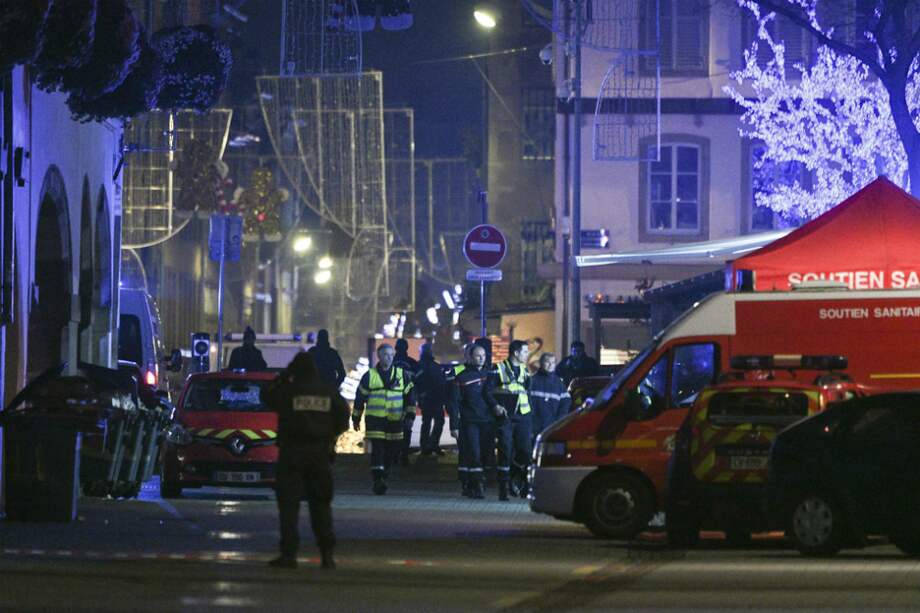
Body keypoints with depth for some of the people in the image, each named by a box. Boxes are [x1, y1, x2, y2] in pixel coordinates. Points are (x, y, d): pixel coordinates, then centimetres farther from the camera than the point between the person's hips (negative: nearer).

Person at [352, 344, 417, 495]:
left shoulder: (402, 375, 6)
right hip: (375, 419, -3)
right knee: (377, 449, -13)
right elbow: (360, 397, 10)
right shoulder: (369, 376, 3)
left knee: (393, 449, 6)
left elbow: (410, 395, 12)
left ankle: (384, 475, 26)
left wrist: (410, 415, 3)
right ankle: (378, 480, -16)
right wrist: (356, 418, 11)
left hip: (395, 420, 3)